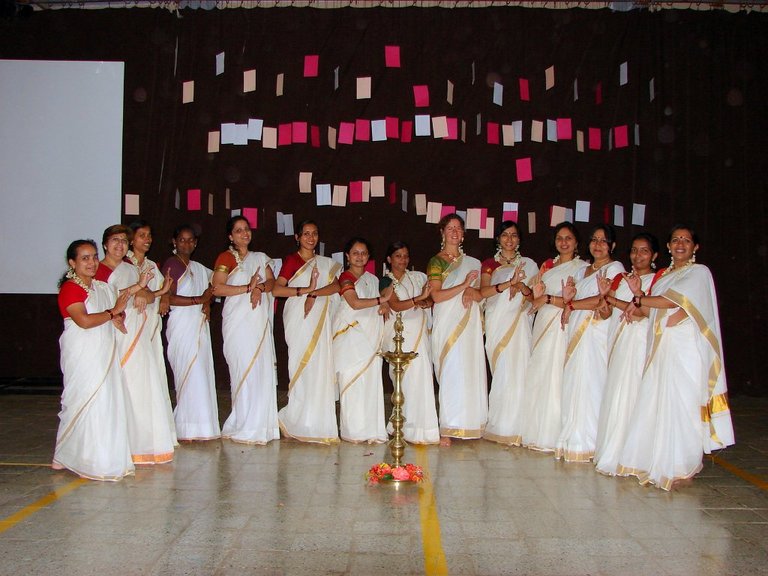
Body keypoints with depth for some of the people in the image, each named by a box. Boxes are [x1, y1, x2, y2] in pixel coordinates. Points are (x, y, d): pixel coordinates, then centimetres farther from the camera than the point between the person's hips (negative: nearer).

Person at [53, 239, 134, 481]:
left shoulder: (102, 287, 14)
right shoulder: (70, 288, -10)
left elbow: (118, 314, 19)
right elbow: (84, 320, -22)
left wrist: (118, 318, -4)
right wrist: (113, 312, -11)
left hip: (104, 353, 8)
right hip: (82, 355, -8)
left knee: (107, 402, 8)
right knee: (87, 402, -4)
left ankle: (106, 457, 16)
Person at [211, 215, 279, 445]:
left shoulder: (260, 258, 19)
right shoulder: (226, 258, 3)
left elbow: (271, 281, 7)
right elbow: (217, 288, -8)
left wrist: (259, 288, -14)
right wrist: (247, 288, -11)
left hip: (261, 321, 5)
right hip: (238, 321, -5)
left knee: (264, 370, 0)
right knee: (244, 369, -8)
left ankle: (261, 425, 8)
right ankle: (244, 428, -1)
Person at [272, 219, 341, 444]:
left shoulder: (326, 263, 17)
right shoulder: (291, 260, 4)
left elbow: (336, 285, -1)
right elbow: (277, 289, -8)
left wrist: (314, 294, -15)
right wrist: (306, 290, -14)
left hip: (321, 320, 4)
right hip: (299, 319, -4)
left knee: (321, 367, -1)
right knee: (303, 366, -8)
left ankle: (319, 422, 4)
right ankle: (301, 423, 1)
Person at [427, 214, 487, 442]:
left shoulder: (472, 262, 17)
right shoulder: (436, 261, 4)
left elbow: (480, 295, 13)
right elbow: (436, 295, -8)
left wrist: (471, 291, -9)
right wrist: (464, 285, -12)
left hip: (470, 325, 4)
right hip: (447, 324, -4)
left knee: (471, 371, -1)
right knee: (450, 374, -9)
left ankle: (467, 424, 6)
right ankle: (448, 428, -6)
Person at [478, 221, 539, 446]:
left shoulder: (529, 264, 15)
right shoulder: (489, 264, 12)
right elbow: (483, 291, -4)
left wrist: (521, 287, -11)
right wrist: (508, 283, -17)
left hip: (520, 323, 1)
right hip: (496, 323, 0)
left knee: (519, 372, -7)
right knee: (501, 372, -5)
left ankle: (516, 426, 1)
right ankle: (500, 426, 2)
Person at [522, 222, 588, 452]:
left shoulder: (582, 267, -2)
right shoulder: (548, 266, 18)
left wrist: (548, 298, -11)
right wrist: (536, 294, -2)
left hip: (562, 327, -6)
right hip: (542, 323, 6)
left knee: (555, 378, -7)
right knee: (536, 377, 5)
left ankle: (552, 436, 0)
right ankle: (537, 433, 13)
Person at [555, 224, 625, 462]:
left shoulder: (615, 268, 2)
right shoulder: (582, 271, 24)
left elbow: (603, 301, -11)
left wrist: (570, 304, -3)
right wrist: (568, 299, -1)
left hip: (596, 333, -6)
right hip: (576, 333, 7)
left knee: (589, 385, -8)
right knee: (572, 385, 2)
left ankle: (587, 443, -2)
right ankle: (573, 440, 6)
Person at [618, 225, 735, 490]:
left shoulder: (700, 272, 0)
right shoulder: (663, 275, 20)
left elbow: (674, 301, -13)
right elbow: (652, 311, 12)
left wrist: (638, 300, -3)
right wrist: (639, 295, -7)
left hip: (685, 349, -6)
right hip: (660, 348, 6)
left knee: (681, 405, -5)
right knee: (656, 404, 4)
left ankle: (682, 468, 3)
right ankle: (656, 461, 12)